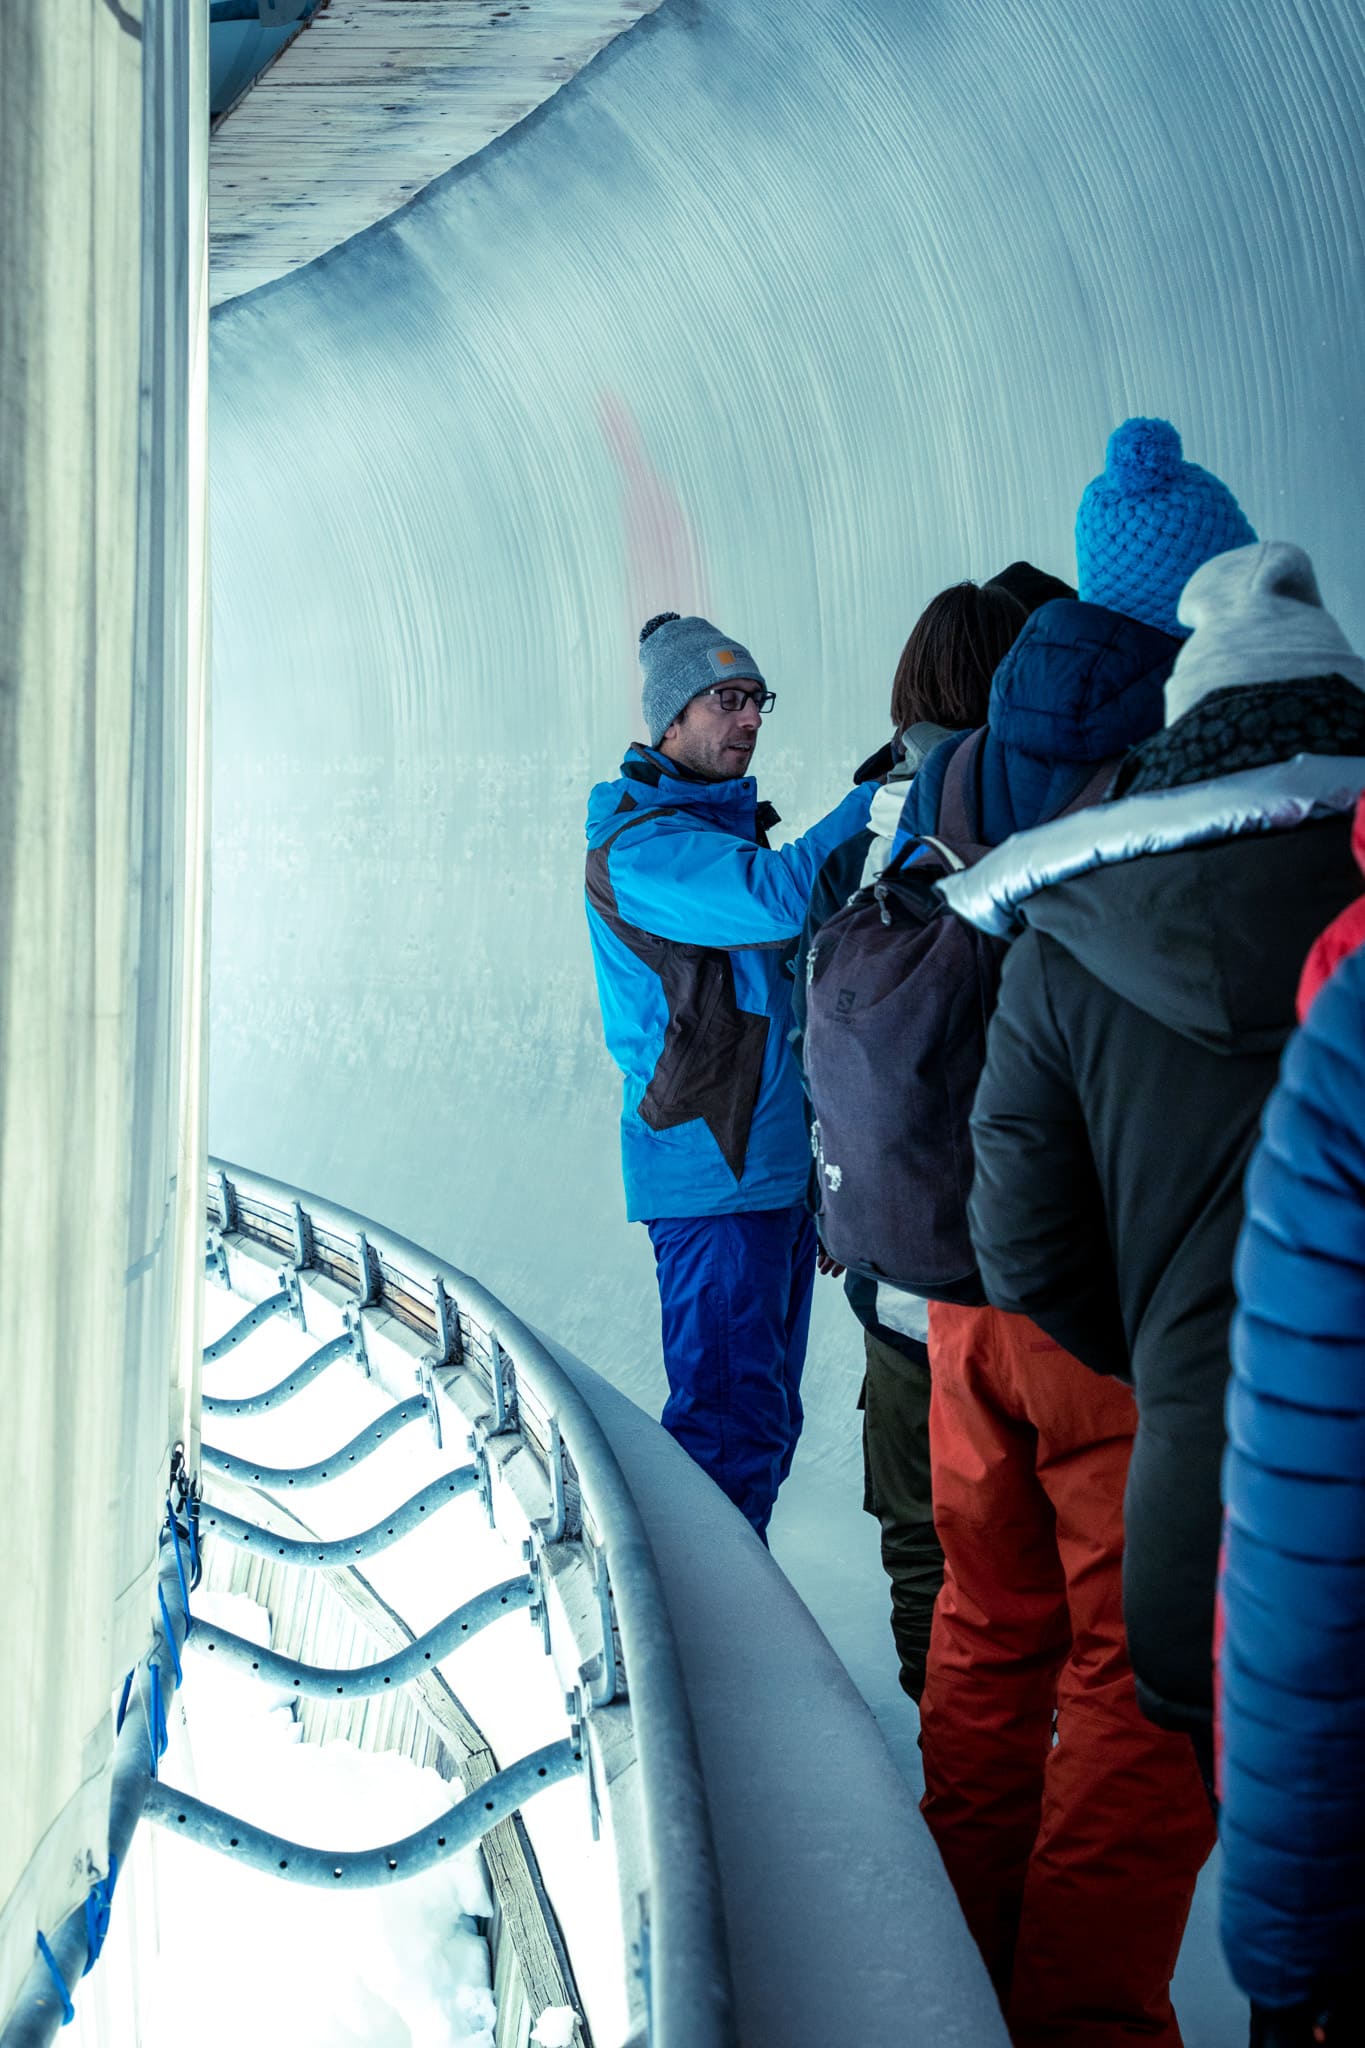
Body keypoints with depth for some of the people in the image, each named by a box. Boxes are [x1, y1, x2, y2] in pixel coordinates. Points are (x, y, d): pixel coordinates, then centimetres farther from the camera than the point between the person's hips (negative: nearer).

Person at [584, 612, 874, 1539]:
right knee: (729, 1425, -10)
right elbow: (779, 898, -28)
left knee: (767, 1417, 13)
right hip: (713, 1175, -9)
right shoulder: (638, 845, -12)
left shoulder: (732, 825, 19)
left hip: (779, 1163, 9)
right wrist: (883, 798, -26)